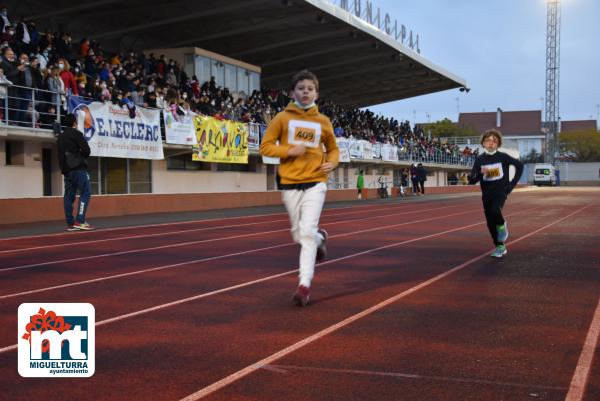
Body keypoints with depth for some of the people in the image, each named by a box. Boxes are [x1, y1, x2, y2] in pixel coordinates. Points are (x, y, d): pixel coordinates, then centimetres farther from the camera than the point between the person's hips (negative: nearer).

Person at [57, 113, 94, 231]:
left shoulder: (61, 137, 20)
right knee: (85, 192, -8)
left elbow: (61, 155, 21)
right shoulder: (75, 133, -4)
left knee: (69, 196, 5)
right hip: (78, 168, -8)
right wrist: (82, 157, 10)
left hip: (66, 170, 8)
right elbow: (86, 150, -9)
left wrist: (63, 168, 16)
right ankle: (80, 221, -18)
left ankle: (70, 223, 2)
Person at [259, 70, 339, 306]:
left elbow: (333, 148, 19)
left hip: (315, 183, -1)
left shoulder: (323, 121, 6)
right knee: (298, 236, 9)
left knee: (307, 232, -14)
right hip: (290, 184, 1)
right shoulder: (282, 118, 2)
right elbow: (265, 147, 0)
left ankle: (305, 285, -11)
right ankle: (320, 238, 43)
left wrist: (331, 163, -2)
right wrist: (289, 151, -15)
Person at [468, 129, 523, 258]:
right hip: (486, 195, 3)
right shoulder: (479, 159, -1)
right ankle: (500, 247, 23)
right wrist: (481, 173, -23)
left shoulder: (503, 157, -5)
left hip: (501, 192, -3)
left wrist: (513, 183, 2)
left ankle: (502, 225, 2)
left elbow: (519, 165, 6)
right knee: (490, 223, 6)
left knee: (495, 211, -32)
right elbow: (471, 180, -3)